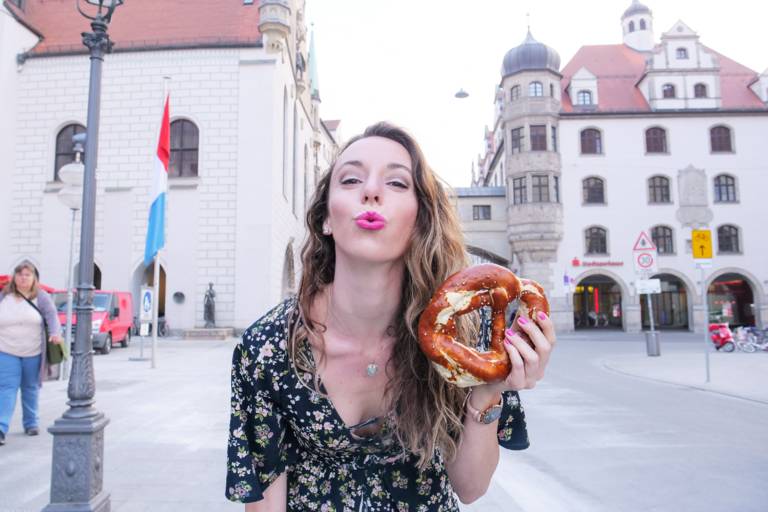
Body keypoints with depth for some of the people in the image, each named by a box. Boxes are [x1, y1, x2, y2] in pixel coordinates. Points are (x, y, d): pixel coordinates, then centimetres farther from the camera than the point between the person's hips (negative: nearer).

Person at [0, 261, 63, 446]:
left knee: (30, 388, 11)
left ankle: (31, 423, 24)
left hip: (33, 353, 0)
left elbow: (52, 316, -14)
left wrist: (55, 333, -32)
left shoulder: (41, 297, -3)